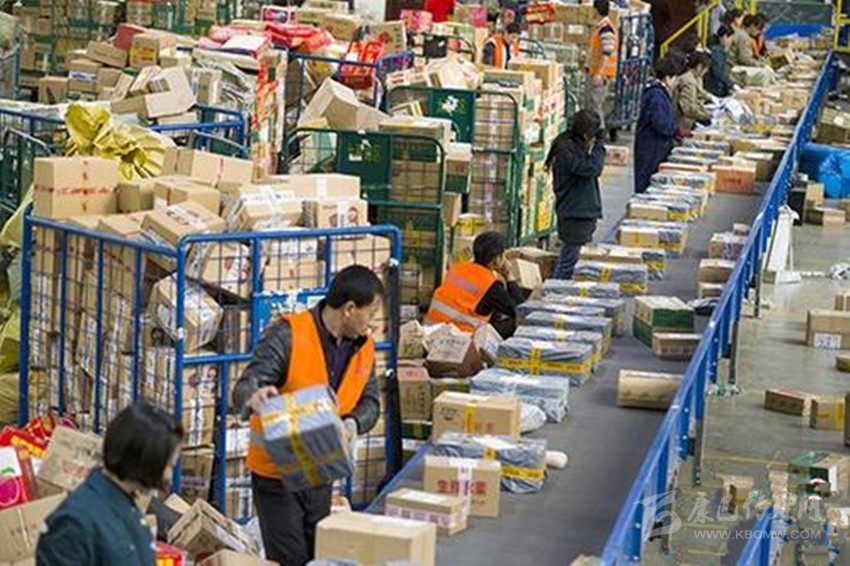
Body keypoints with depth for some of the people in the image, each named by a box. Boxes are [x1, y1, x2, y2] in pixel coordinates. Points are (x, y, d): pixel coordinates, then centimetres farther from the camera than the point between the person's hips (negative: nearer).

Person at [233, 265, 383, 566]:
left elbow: (369, 403, 6)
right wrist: (254, 397, -49)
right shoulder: (288, 335, -19)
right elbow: (244, 390, -23)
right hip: (276, 473, -6)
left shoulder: (364, 347, 1)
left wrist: (352, 425, -19)